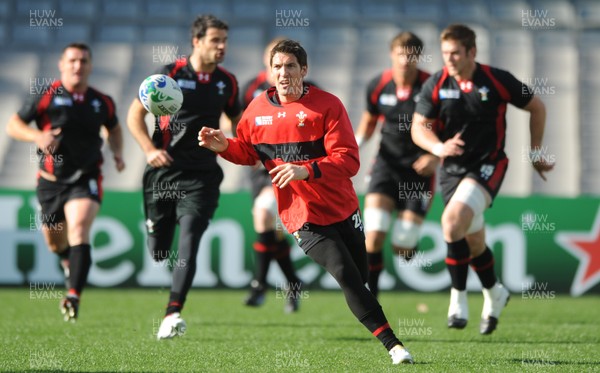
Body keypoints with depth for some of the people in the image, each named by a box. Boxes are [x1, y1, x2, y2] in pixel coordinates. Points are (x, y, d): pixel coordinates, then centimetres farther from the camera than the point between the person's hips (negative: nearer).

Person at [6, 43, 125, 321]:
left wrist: (117, 153, 5)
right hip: (51, 180, 1)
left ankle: (74, 295, -29)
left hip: (86, 180, -1)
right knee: (54, 241, 12)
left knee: (79, 230, -23)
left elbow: (114, 128, 24)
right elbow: (13, 125, -4)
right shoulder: (46, 96, -5)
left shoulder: (102, 102, 4)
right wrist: (36, 136, -22)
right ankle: (70, 265, 49)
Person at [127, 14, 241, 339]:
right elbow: (135, 114, 1)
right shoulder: (170, 75, -4)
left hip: (201, 175, 1)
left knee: (189, 242, -17)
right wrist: (149, 149, -13)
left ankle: (172, 314, -23)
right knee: (158, 250, 2)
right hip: (164, 171, -1)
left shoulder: (226, 82, 7)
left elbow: (236, 118, 24)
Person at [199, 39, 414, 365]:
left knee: (360, 278, 11)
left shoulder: (328, 105, -9)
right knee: (347, 276, -16)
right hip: (304, 216, -1)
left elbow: (349, 160, -16)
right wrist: (224, 146, -2)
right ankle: (392, 344, -12)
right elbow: (247, 152, 19)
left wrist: (307, 171, -30)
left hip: (342, 209, 1)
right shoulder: (258, 109, 2)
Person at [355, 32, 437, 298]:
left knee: (402, 248, -5)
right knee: (374, 233, -16)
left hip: (420, 168, -2)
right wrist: (355, 144, -3)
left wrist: (437, 157, -22)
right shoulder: (378, 86, -2)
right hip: (387, 163, 2)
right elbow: (369, 120, 16)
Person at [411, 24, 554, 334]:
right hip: (452, 168, 4)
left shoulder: (498, 81, -9)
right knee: (473, 242, 9)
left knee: (453, 221, -27)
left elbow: (537, 107, 5)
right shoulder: (436, 85, -5)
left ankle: (458, 298, -15)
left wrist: (535, 152, 7)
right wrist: (438, 147, -25)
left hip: (488, 164, -4)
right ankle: (493, 292, 37)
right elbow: (418, 127, -5)